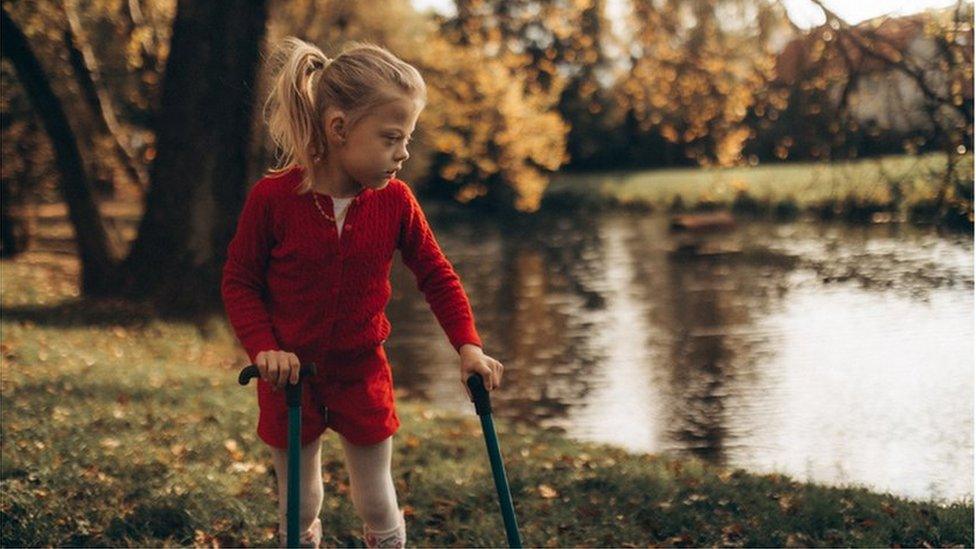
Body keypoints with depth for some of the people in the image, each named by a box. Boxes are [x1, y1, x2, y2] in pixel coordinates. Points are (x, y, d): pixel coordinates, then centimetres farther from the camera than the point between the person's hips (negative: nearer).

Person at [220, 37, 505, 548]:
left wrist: (467, 344, -12)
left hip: (363, 374, 2)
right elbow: (239, 282, -7)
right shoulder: (272, 198, -18)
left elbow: (436, 275, -1)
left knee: (376, 502, 13)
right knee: (298, 506, 14)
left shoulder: (394, 201, -11)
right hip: (291, 377, -1)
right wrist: (264, 347, -20)